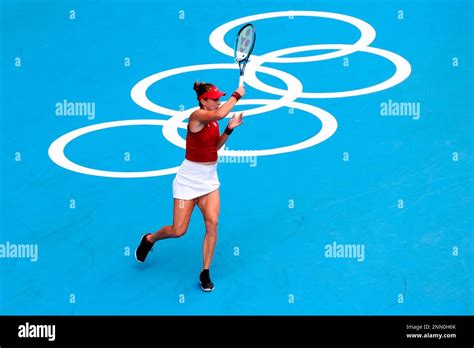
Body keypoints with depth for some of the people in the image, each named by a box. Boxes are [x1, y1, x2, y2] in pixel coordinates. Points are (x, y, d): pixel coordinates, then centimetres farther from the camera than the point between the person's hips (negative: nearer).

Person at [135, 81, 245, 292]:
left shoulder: (213, 120, 4)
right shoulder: (197, 116, -19)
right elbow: (220, 114, -38)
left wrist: (229, 129, 3)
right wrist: (237, 95, -27)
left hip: (209, 180, 6)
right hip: (188, 179, -6)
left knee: (212, 222, -14)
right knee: (178, 231, 0)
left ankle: (205, 273, -1)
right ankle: (149, 239, 33)